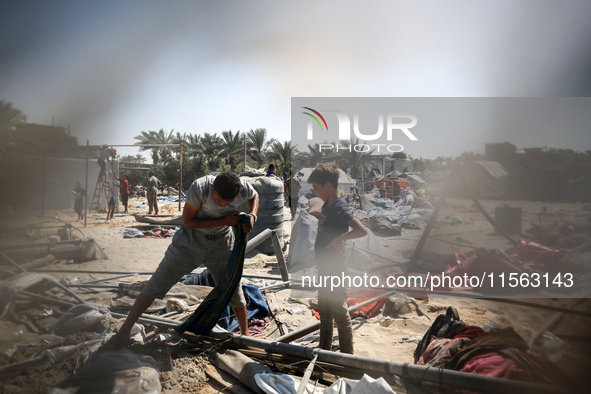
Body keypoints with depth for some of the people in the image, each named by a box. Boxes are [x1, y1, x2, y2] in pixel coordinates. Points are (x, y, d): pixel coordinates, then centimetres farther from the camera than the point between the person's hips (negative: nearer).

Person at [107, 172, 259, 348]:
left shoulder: (243, 188, -21)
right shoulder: (199, 188, -31)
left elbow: (254, 196, 6)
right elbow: (188, 221, -21)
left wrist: (252, 216, -14)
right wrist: (223, 221, -27)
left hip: (222, 241, 2)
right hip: (191, 239, -2)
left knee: (233, 288, 6)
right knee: (158, 282, -3)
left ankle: (245, 334, 27)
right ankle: (125, 328, 13)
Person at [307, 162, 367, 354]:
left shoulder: (339, 207, -21)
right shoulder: (327, 205, 7)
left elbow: (362, 230, -34)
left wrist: (340, 238, -26)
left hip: (334, 270, -10)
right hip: (324, 268, 10)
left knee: (339, 313, 3)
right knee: (324, 311, 21)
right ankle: (324, 350, 38)